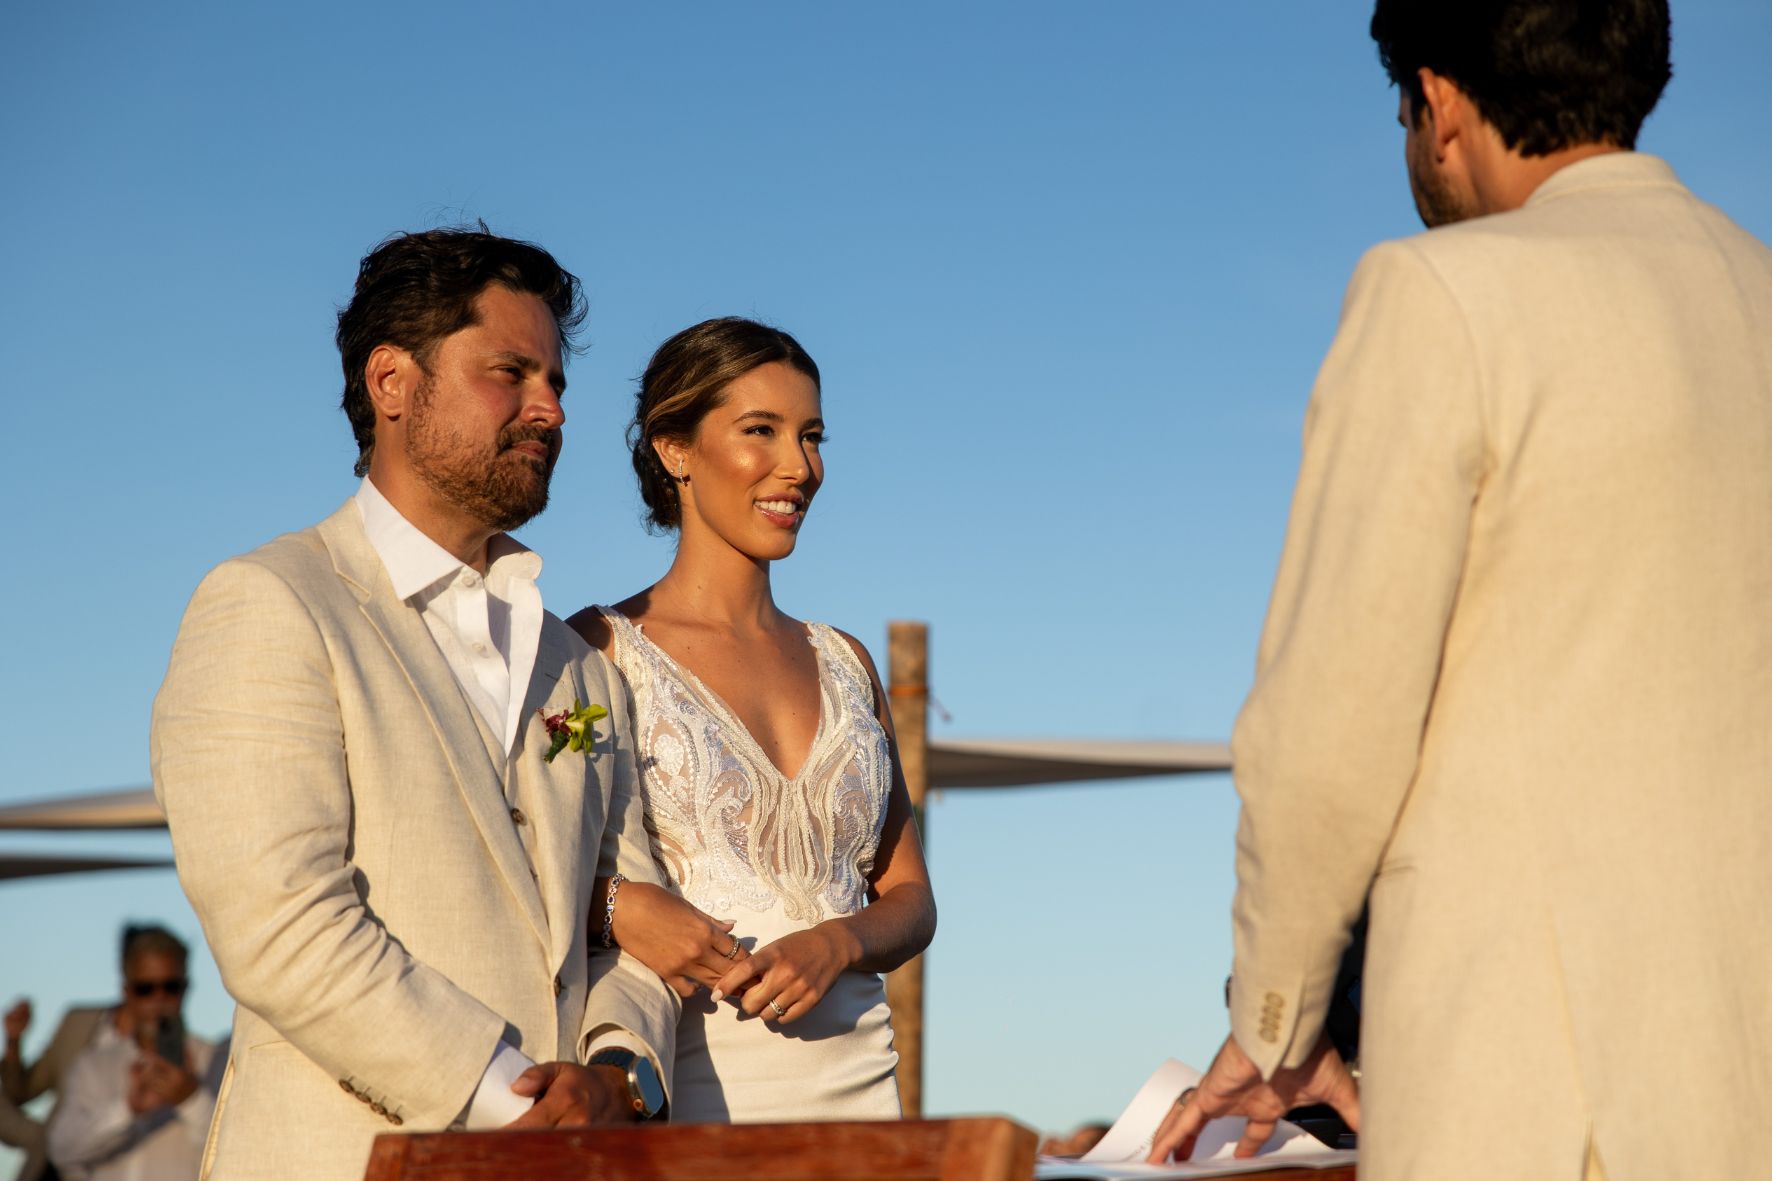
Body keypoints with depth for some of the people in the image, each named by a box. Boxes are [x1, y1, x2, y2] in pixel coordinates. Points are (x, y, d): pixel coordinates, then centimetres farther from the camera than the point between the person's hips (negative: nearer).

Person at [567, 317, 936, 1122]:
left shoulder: (844, 663, 15)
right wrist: (615, 906, -18)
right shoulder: (598, 651, 0)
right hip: (685, 1089, -4)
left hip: (851, 1082, 4)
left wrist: (835, 942, -4)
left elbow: (910, 901, 16)